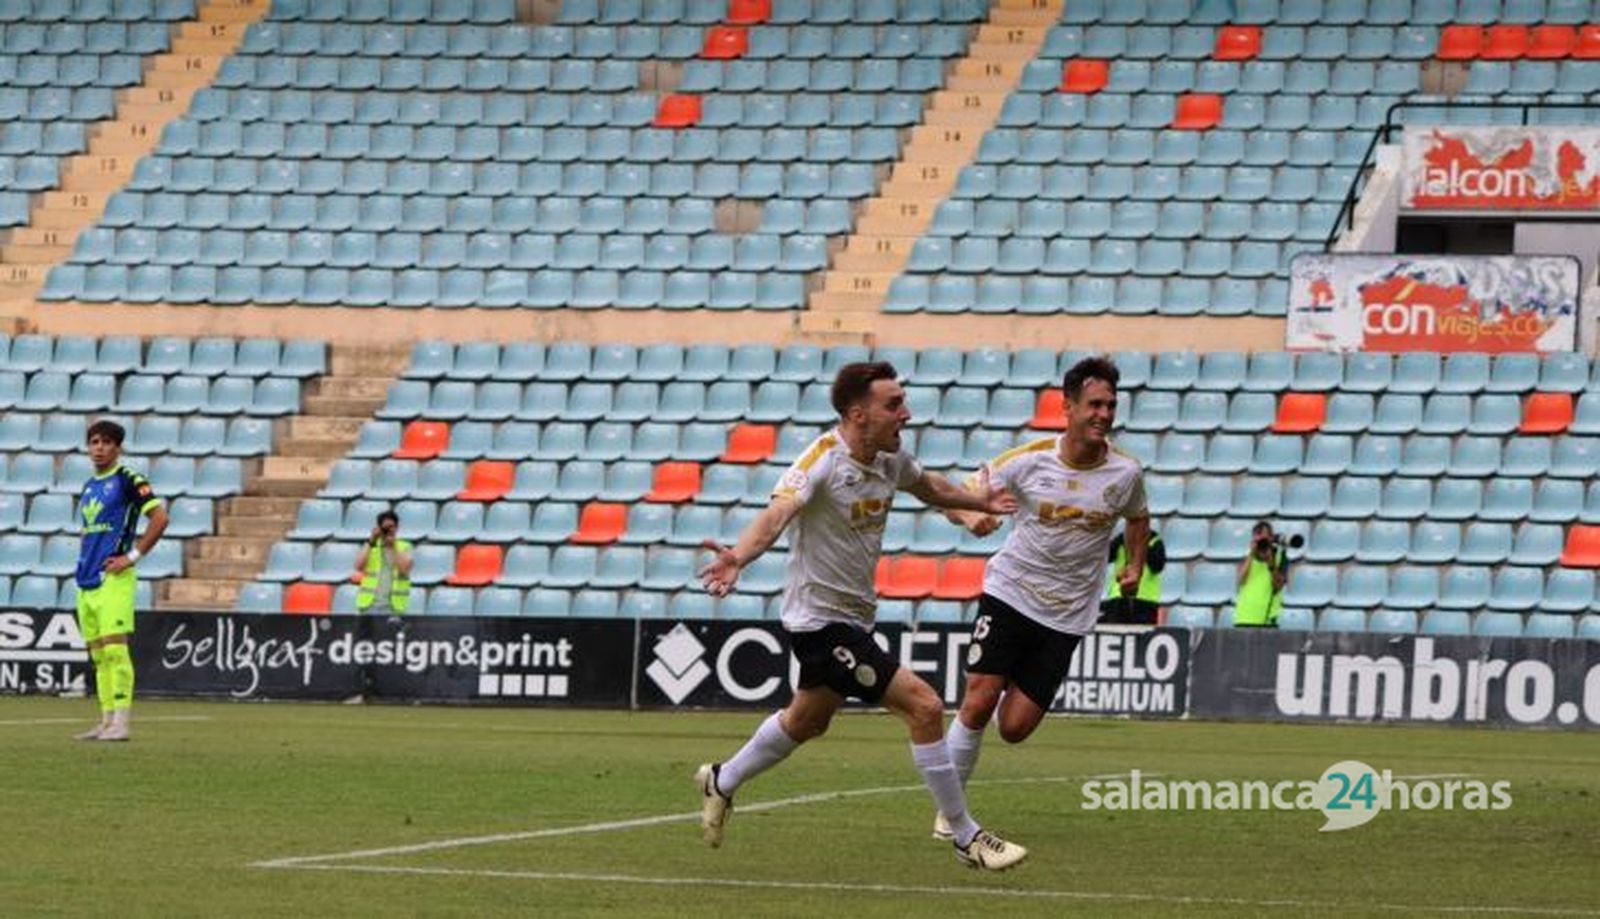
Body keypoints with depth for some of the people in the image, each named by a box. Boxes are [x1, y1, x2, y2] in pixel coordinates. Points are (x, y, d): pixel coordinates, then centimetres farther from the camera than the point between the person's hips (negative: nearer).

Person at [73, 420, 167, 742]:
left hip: (113, 579, -8)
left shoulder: (128, 481, -5)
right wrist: (83, 562, 16)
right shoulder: (89, 487, 19)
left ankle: (121, 722, -16)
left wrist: (133, 556, -15)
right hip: (87, 579, 8)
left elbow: (159, 518, -14)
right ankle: (107, 721, 11)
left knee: (114, 648, -14)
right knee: (98, 653, 8)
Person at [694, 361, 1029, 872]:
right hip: (821, 622, -9)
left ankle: (722, 782, 51)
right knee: (923, 705, -15)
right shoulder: (822, 461, -24)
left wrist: (979, 501, 37)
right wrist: (738, 556, -59)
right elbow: (777, 514, -41)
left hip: (853, 617, 10)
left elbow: (931, 488, 24)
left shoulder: (891, 459, 0)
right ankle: (966, 839, -6)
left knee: (807, 722, 29)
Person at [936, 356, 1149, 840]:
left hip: (1067, 614, 1)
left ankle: (1013, 689, 35)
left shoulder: (1125, 473, -4)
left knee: (1014, 728, -4)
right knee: (978, 703, -13)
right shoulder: (1029, 460, -10)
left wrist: (1135, 566, 6)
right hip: (1009, 594, -1)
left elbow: (1137, 517, 19)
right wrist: (972, 516, -25)